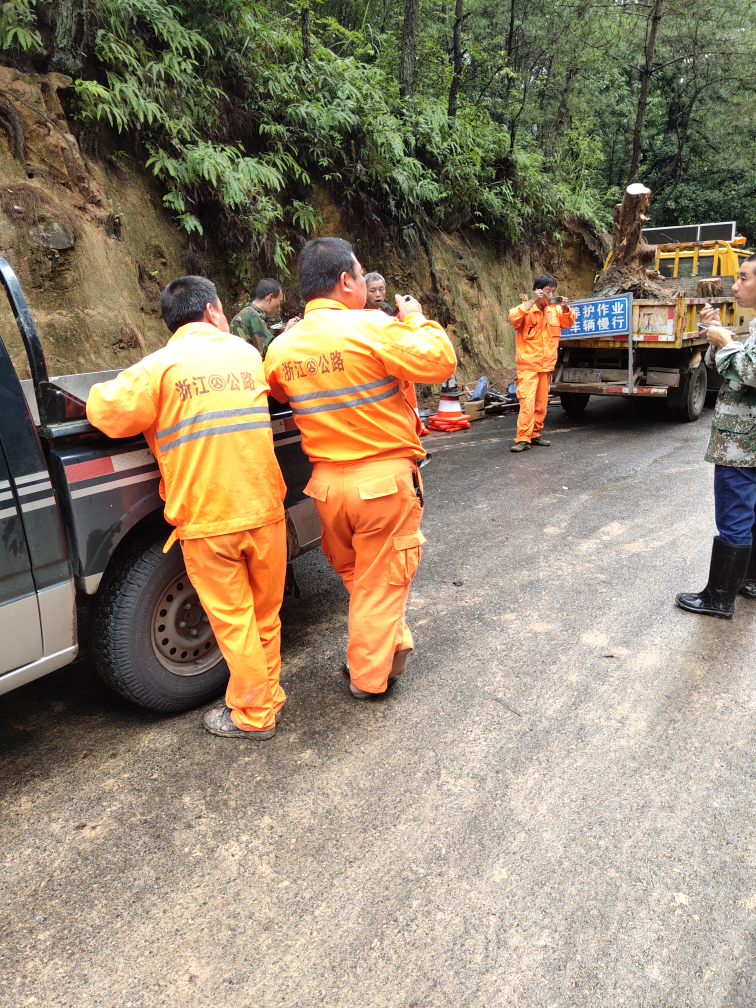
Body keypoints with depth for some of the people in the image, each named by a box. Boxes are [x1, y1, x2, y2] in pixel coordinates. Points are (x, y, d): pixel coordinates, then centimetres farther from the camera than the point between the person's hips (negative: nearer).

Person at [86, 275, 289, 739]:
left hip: (205, 521, -4)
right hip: (264, 510, 4)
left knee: (233, 620, 8)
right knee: (265, 615, 18)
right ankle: (267, 695, 34)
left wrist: (101, 392, 11)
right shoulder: (247, 354, 10)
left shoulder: (161, 366, -5)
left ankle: (254, 714, 21)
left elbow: (108, 413, -11)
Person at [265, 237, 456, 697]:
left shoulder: (281, 349, 1)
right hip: (385, 478, -5)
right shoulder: (372, 328, -16)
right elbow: (440, 362, -13)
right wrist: (417, 321, 3)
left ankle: (393, 643, 40)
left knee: (355, 575, 26)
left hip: (327, 482, 5)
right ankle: (370, 675, 25)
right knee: (381, 581, 11)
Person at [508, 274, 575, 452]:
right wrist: (532, 301, -29)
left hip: (546, 365, 6)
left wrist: (566, 308, -2)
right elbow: (514, 317, -27)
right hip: (528, 365, -6)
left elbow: (568, 323, 17)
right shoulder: (526, 309, -9)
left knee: (541, 402, 11)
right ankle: (523, 439, -14)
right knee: (527, 401, -15)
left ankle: (535, 434, 22)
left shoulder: (555, 310, 9)